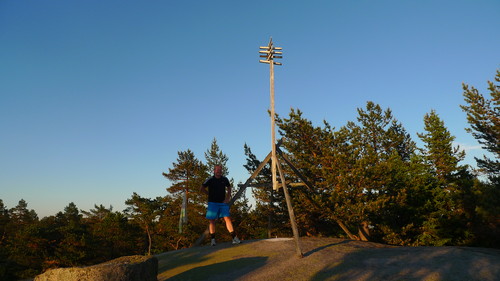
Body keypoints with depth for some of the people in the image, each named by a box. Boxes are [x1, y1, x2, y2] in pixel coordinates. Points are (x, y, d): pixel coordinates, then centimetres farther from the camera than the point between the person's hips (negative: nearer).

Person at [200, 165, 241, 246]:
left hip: (223, 203, 2)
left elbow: (229, 188, 21)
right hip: (213, 203, -2)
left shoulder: (225, 179, 5)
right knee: (211, 221, 2)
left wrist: (228, 198, 7)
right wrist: (210, 195, 4)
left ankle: (234, 238, -6)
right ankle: (213, 239, 12)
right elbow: (202, 188, 6)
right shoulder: (210, 180, -4)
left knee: (228, 219, -6)